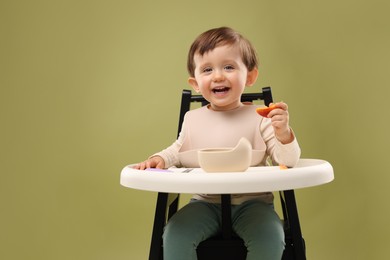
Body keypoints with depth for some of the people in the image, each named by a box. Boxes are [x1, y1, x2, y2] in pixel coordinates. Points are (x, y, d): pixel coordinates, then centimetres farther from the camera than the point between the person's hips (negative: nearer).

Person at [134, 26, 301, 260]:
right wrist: (161, 158, -2)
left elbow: (288, 162, -6)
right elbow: (178, 151, 19)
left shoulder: (260, 118, -5)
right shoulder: (192, 119, 4)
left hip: (251, 202, -2)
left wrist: (283, 133, -25)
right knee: (174, 234, -22)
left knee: (270, 237, -28)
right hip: (206, 203, 2)